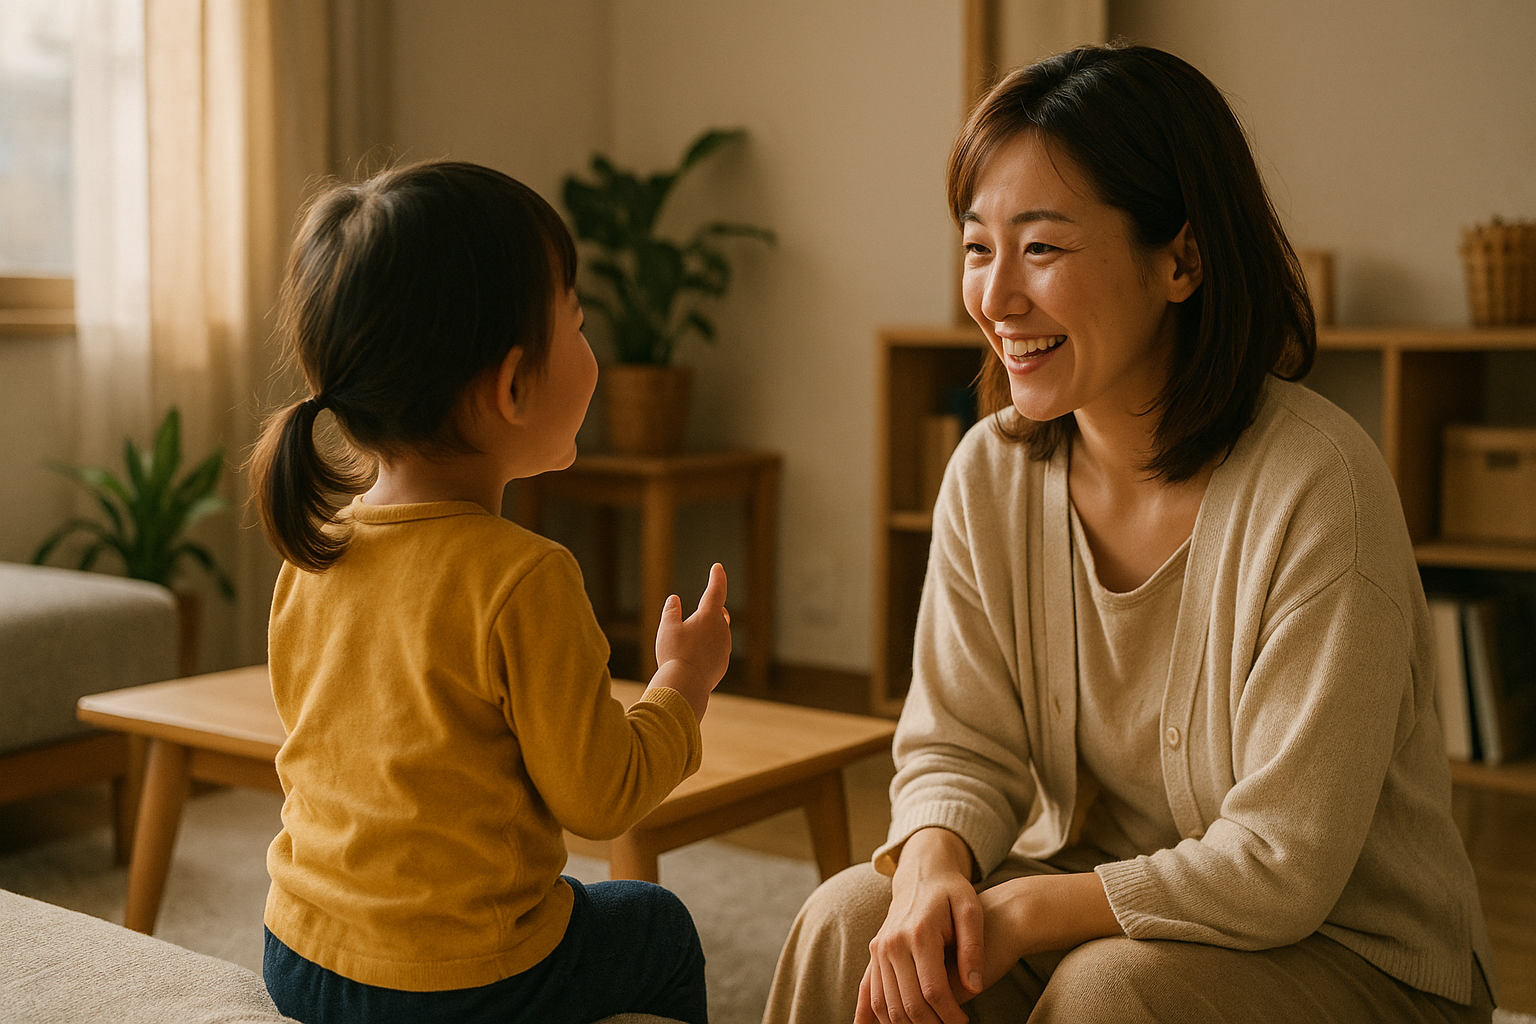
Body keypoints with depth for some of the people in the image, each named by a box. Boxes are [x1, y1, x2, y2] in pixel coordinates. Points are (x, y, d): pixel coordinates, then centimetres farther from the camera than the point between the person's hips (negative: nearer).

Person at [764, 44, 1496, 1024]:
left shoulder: (1318, 484, -24)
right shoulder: (989, 473, -6)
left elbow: (1282, 866, -22)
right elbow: (960, 749, -2)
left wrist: (1026, 909, -23)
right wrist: (933, 867, -23)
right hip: (1093, 891, 4)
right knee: (852, 920, -18)